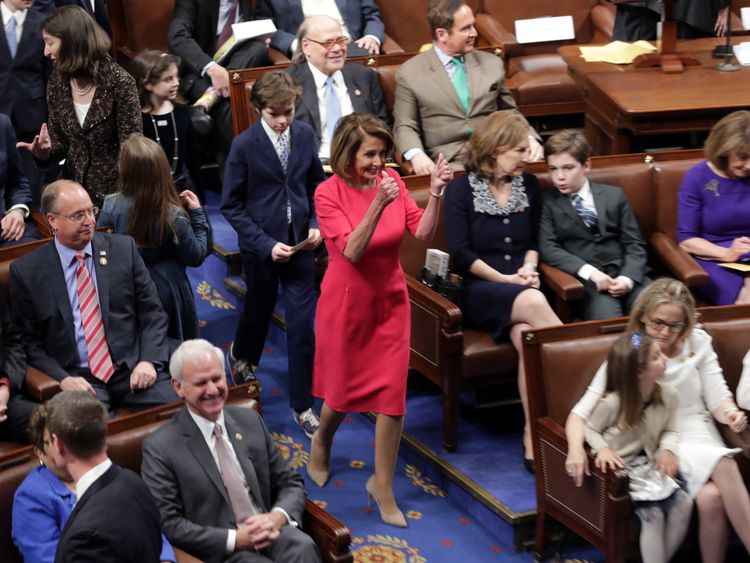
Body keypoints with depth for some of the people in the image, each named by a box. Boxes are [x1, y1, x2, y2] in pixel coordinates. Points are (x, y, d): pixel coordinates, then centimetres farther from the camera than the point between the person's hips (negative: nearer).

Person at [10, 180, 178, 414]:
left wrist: (148, 361, -7)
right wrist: (62, 378, -10)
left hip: (133, 369, 2)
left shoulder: (123, 248, 8)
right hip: (78, 378, -2)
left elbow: (153, 312, 9)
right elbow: (29, 341, 7)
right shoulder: (26, 271, 3)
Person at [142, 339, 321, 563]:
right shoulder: (160, 448, -2)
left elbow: (291, 483, 17)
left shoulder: (250, 420, 13)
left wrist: (278, 517, -6)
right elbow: (167, 524, -6)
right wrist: (235, 539, -14)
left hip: (270, 533, 4)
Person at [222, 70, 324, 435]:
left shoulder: (304, 135, -3)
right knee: (258, 310, 20)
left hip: (300, 243, 2)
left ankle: (302, 405, 10)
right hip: (261, 245, -2)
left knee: (303, 325, -1)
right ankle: (243, 357, 54)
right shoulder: (244, 146, -14)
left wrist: (316, 224, -5)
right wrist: (265, 244, -17)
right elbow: (231, 206, -10)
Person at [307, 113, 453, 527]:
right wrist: (378, 204, -37)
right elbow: (352, 251, -27)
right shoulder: (328, 193, -17)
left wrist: (435, 194, -26)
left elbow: (422, 233, -10)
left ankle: (382, 484, 15)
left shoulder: (391, 180, -6)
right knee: (343, 389, 13)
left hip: (390, 300, 3)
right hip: (346, 302, -3)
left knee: (393, 394, 0)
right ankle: (321, 443, 47)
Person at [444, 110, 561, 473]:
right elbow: (460, 254, -6)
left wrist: (528, 268, -3)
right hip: (480, 291, -3)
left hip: (522, 288, 3)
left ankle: (533, 436, -35)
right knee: (533, 302, -37)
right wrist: (505, 279, -11)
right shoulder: (461, 190, 0)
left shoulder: (529, 185, 14)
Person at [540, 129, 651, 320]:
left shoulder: (614, 195, 15)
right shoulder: (547, 202, 8)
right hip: (584, 279, -3)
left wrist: (628, 278, -9)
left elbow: (634, 244, 11)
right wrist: (590, 272, -17)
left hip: (623, 273, 3)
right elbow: (547, 248, -4)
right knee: (608, 320, -35)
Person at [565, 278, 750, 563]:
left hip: (698, 437, 3)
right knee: (712, 491, -33)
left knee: (713, 497, -32)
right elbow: (581, 412, -5)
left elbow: (717, 397, 5)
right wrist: (576, 448, -26)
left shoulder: (698, 342, 5)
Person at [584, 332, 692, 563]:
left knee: (683, 503, -12)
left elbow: (669, 430, 7)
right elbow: (590, 429, -6)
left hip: (649, 465, 6)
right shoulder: (612, 403, -22)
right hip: (619, 468, -6)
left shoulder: (668, 395, -6)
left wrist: (667, 450, -13)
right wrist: (603, 449, -24)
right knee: (652, 514, -22)